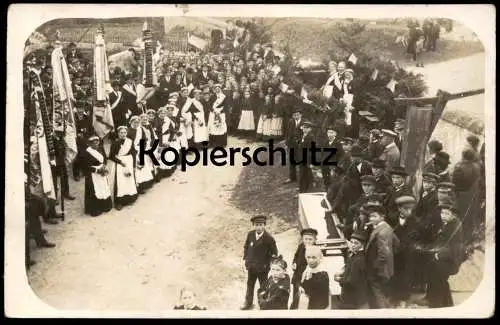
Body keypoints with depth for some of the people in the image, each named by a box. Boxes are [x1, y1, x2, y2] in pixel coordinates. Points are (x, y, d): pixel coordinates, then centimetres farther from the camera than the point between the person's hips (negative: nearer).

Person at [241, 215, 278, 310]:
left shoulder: (269, 238, -21)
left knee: (263, 286, 12)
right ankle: (248, 303, 41)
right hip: (251, 266, 5)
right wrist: (245, 259, 4)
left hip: (262, 268, -4)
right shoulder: (250, 234, -9)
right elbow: (246, 247, 7)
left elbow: (274, 253, -12)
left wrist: (267, 264, -11)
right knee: (250, 285, 22)